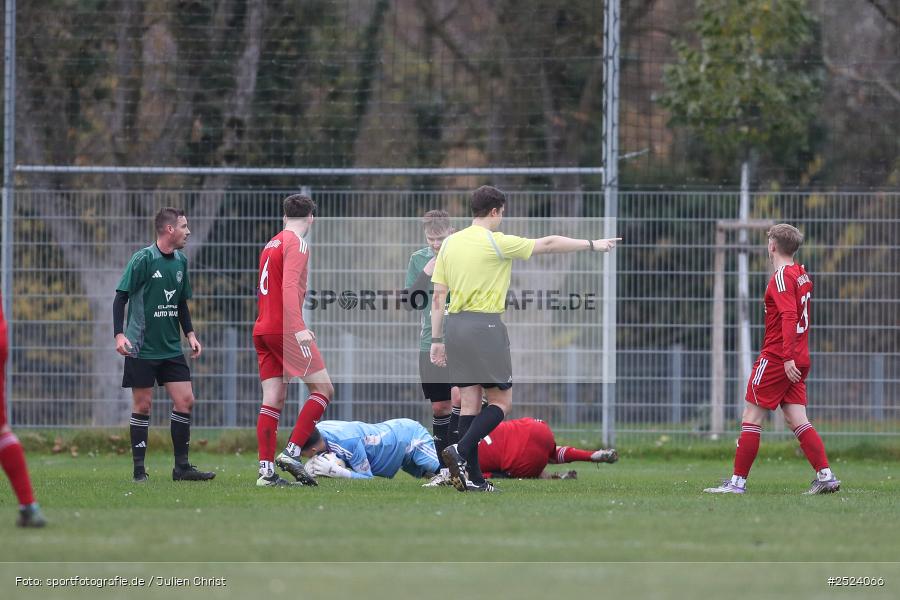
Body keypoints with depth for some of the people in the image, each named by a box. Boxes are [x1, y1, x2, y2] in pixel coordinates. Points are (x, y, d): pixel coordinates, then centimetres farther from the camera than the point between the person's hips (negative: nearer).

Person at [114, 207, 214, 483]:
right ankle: (139, 469, 6)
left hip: (171, 347, 6)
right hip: (141, 347, -6)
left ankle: (182, 466, 8)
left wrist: (190, 334, 11)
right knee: (142, 405, -2)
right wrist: (119, 335, -18)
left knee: (185, 400, 0)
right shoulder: (143, 259, -11)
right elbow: (121, 297, -10)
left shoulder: (180, 261, 9)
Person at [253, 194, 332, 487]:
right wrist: (299, 329, -26)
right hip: (284, 328, -8)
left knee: (273, 400, 5)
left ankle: (266, 469, -2)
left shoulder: (271, 244, 18)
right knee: (323, 389, -3)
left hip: (262, 329, 8)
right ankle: (292, 453, -12)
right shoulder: (297, 244, -8)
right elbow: (289, 287, -20)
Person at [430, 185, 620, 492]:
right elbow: (549, 244, 1)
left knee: (469, 403, 7)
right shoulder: (496, 242, -8)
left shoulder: (449, 244, 9)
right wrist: (592, 245, 12)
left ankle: (472, 477, 4)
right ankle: (461, 451, -17)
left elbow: (438, 295, 10)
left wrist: (437, 339, 15)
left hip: (455, 325, 6)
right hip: (485, 325, -6)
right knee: (501, 401, 1)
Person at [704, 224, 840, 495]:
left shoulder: (782, 277, -13)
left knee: (751, 417, -2)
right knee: (797, 419, 6)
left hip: (776, 358, -8)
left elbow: (789, 317, -24)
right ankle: (825, 475, -3)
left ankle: (738, 480, -1)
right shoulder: (802, 275, 14)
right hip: (798, 360, 8)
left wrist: (788, 357, -28)